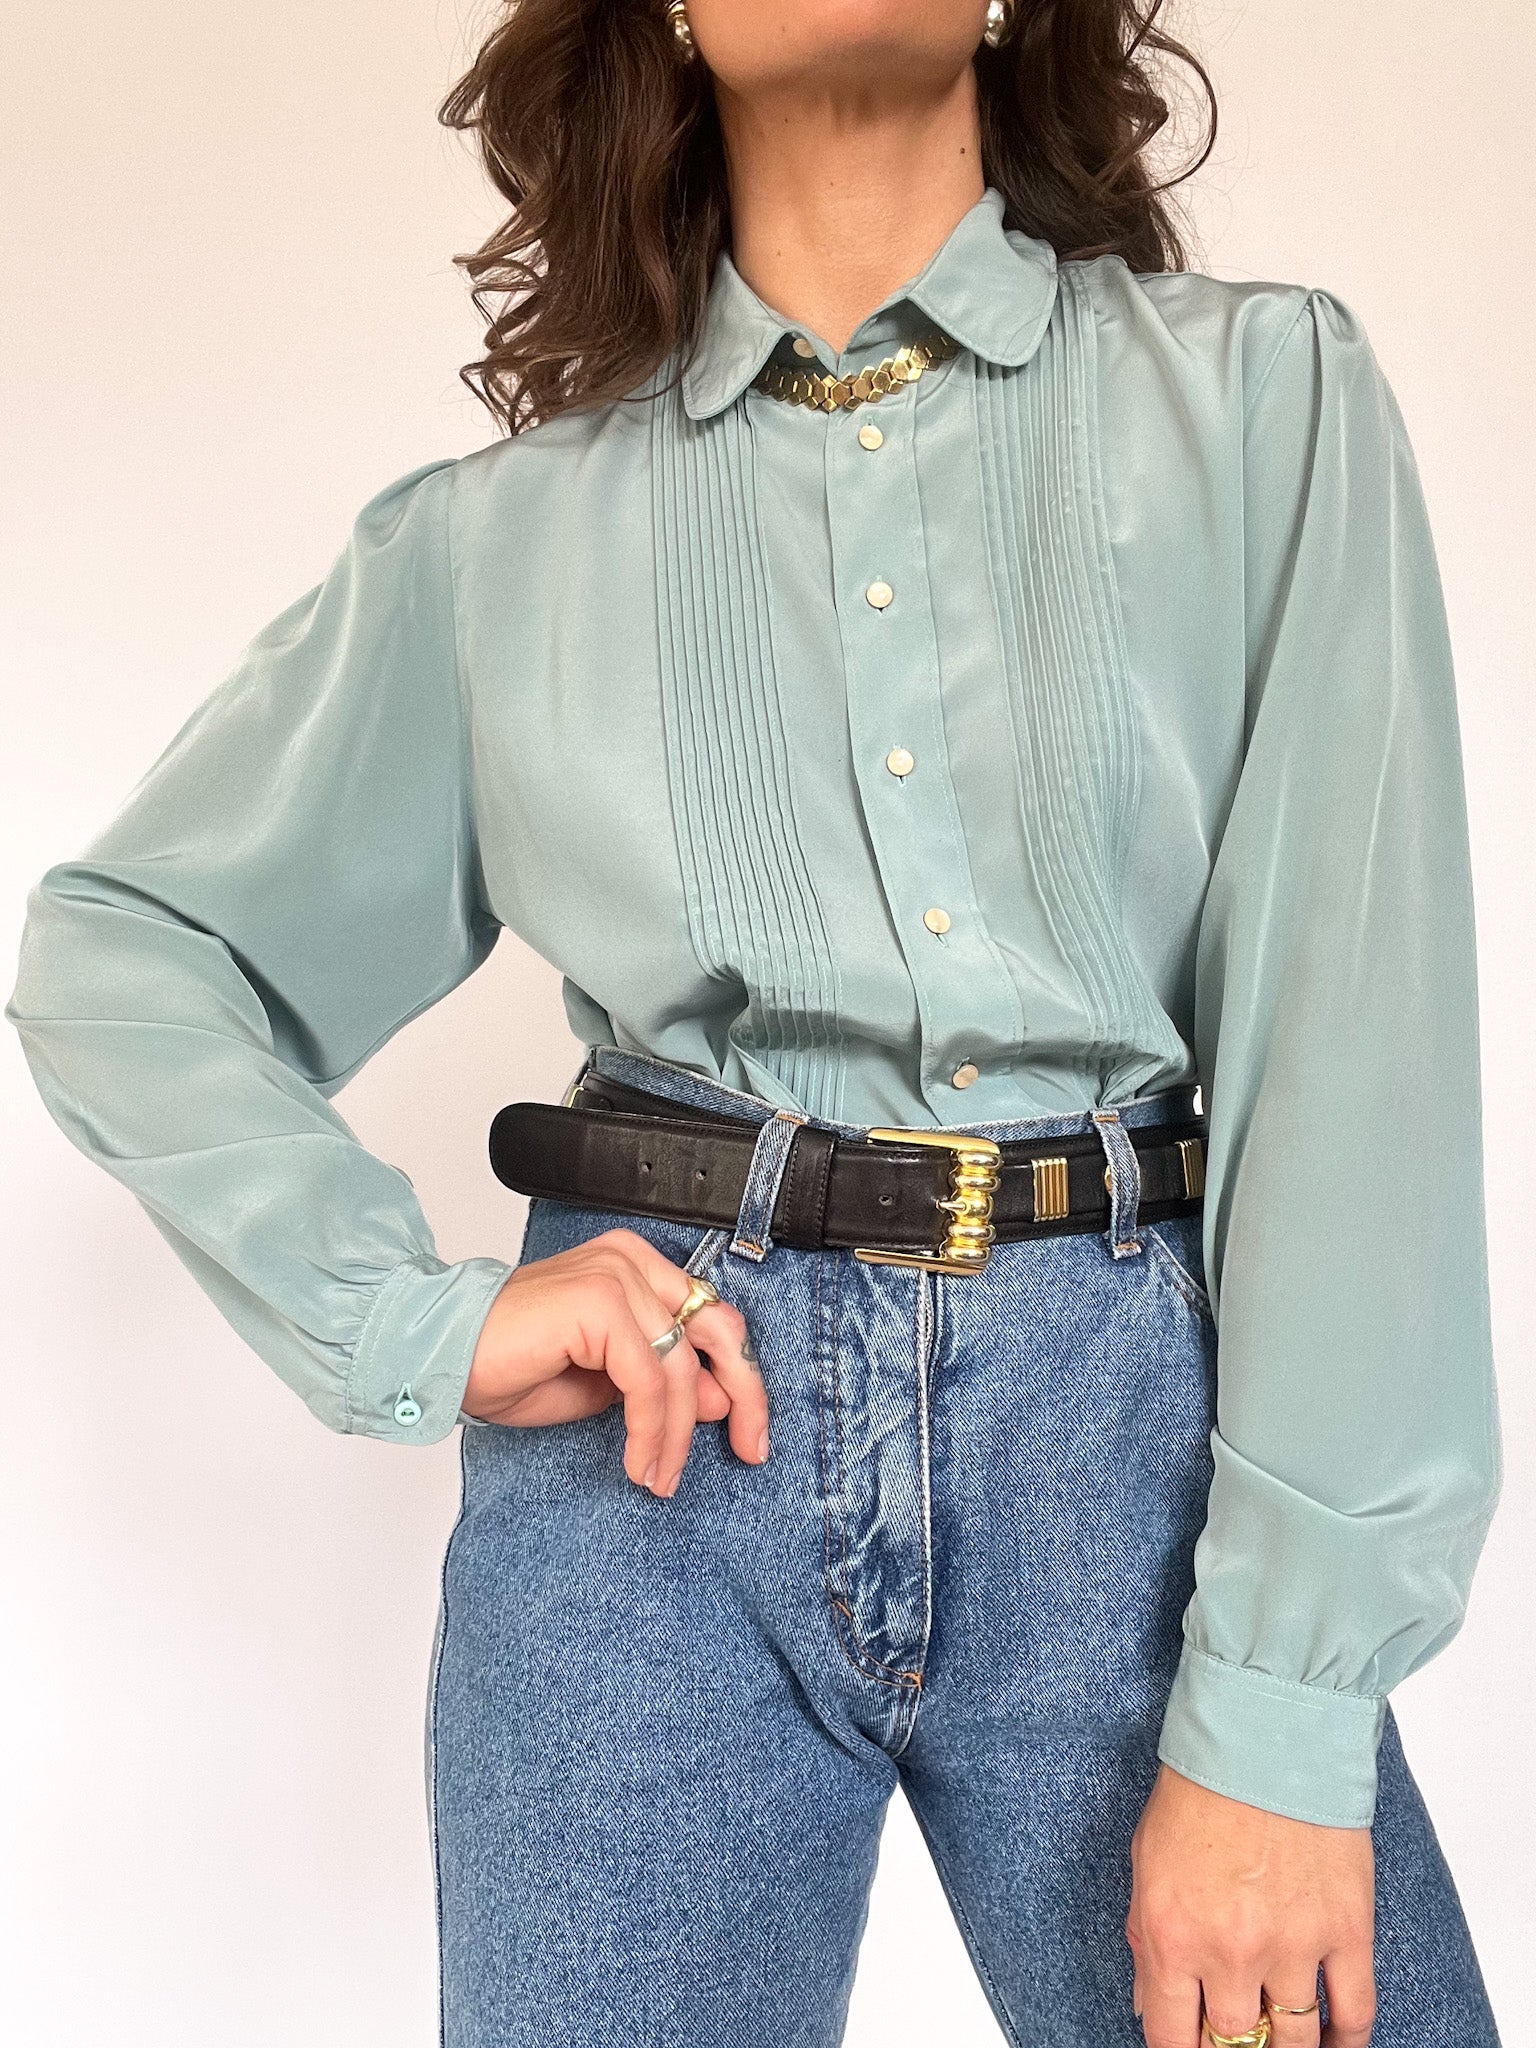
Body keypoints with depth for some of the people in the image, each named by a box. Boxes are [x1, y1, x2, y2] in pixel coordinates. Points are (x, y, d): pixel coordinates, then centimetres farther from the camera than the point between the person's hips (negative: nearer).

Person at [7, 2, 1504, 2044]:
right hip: (659, 1418, 1)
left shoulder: (1266, 397, 4)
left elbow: (1362, 1022, -5)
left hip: (1139, 1413, 0)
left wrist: (1282, 1706, -12)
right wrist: (415, 1321, -4)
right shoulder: (511, 526, 9)